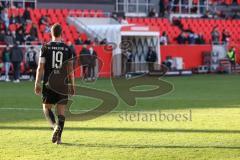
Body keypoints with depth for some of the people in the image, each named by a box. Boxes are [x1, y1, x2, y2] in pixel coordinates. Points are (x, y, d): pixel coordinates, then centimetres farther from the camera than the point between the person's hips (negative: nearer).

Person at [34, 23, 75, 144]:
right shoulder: (67, 49, 4)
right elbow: (70, 69, 5)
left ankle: (55, 126, -16)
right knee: (61, 110, 5)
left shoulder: (45, 47, -1)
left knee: (46, 107, 10)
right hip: (63, 84, 1)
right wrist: (72, 85, 12)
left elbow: (40, 67, -3)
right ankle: (59, 137, -1)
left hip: (49, 83, -1)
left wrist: (37, 83, 2)